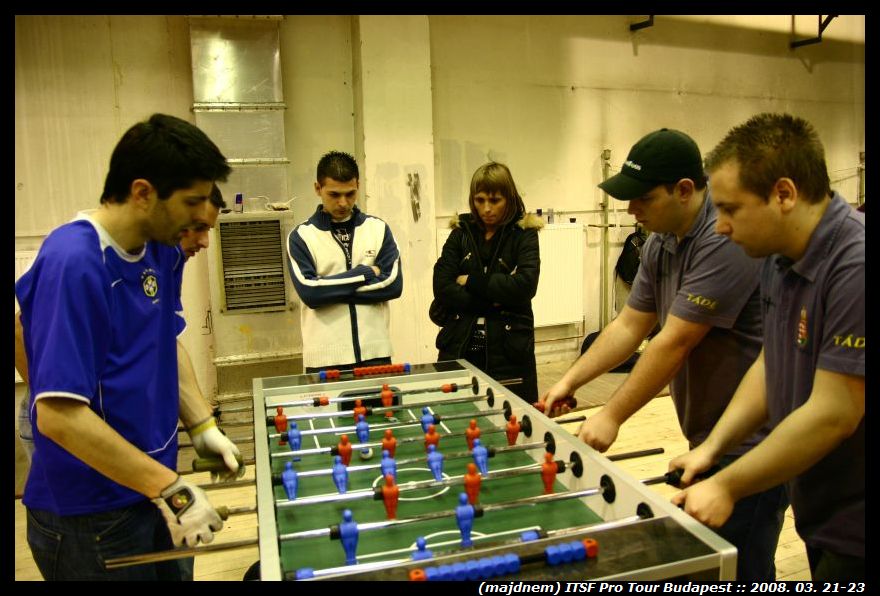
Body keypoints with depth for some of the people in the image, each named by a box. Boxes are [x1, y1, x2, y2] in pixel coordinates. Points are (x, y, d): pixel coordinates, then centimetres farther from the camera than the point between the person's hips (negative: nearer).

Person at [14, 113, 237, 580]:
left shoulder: (163, 251, -1)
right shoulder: (73, 263, -25)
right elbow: (58, 415, -27)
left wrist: (203, 427, 1)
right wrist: (172, 490, -24)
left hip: (150, 492, 7)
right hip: (89, 520, -7)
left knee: (171, 571, 23)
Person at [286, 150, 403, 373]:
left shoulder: (378, 229, 5)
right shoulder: (301, 236, 0)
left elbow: (393, 284, -6)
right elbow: (309, 292, -13)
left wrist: (332, 289, -10)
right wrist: (366, 273, -10)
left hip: (375, 352, 2)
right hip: (325, 357, -1)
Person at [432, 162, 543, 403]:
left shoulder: (524, 234, 1)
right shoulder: (461, 233, 7)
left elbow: (525, 286, -15)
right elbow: (441, 287, -4)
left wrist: (472, 281, -10)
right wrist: (492, 302, -12)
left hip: (508, 349, -2)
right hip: (459, 347, 2)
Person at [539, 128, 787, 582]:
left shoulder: (726, 240, -24)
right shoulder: (660, 244, 5)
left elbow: (673, 343, -24)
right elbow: (629, 327, 8)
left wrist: (612, 417, -17)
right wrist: (569, 380, 1)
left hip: (750, 443, -8)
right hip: (708, 438, 9)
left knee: (739, 567, 5)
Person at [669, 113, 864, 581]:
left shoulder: (853, 266, -27)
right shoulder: (779, 261, 0)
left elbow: (833, 414, -26)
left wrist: (727, 487, -18)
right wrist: (712, 447, -3)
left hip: (853, 527, -7)